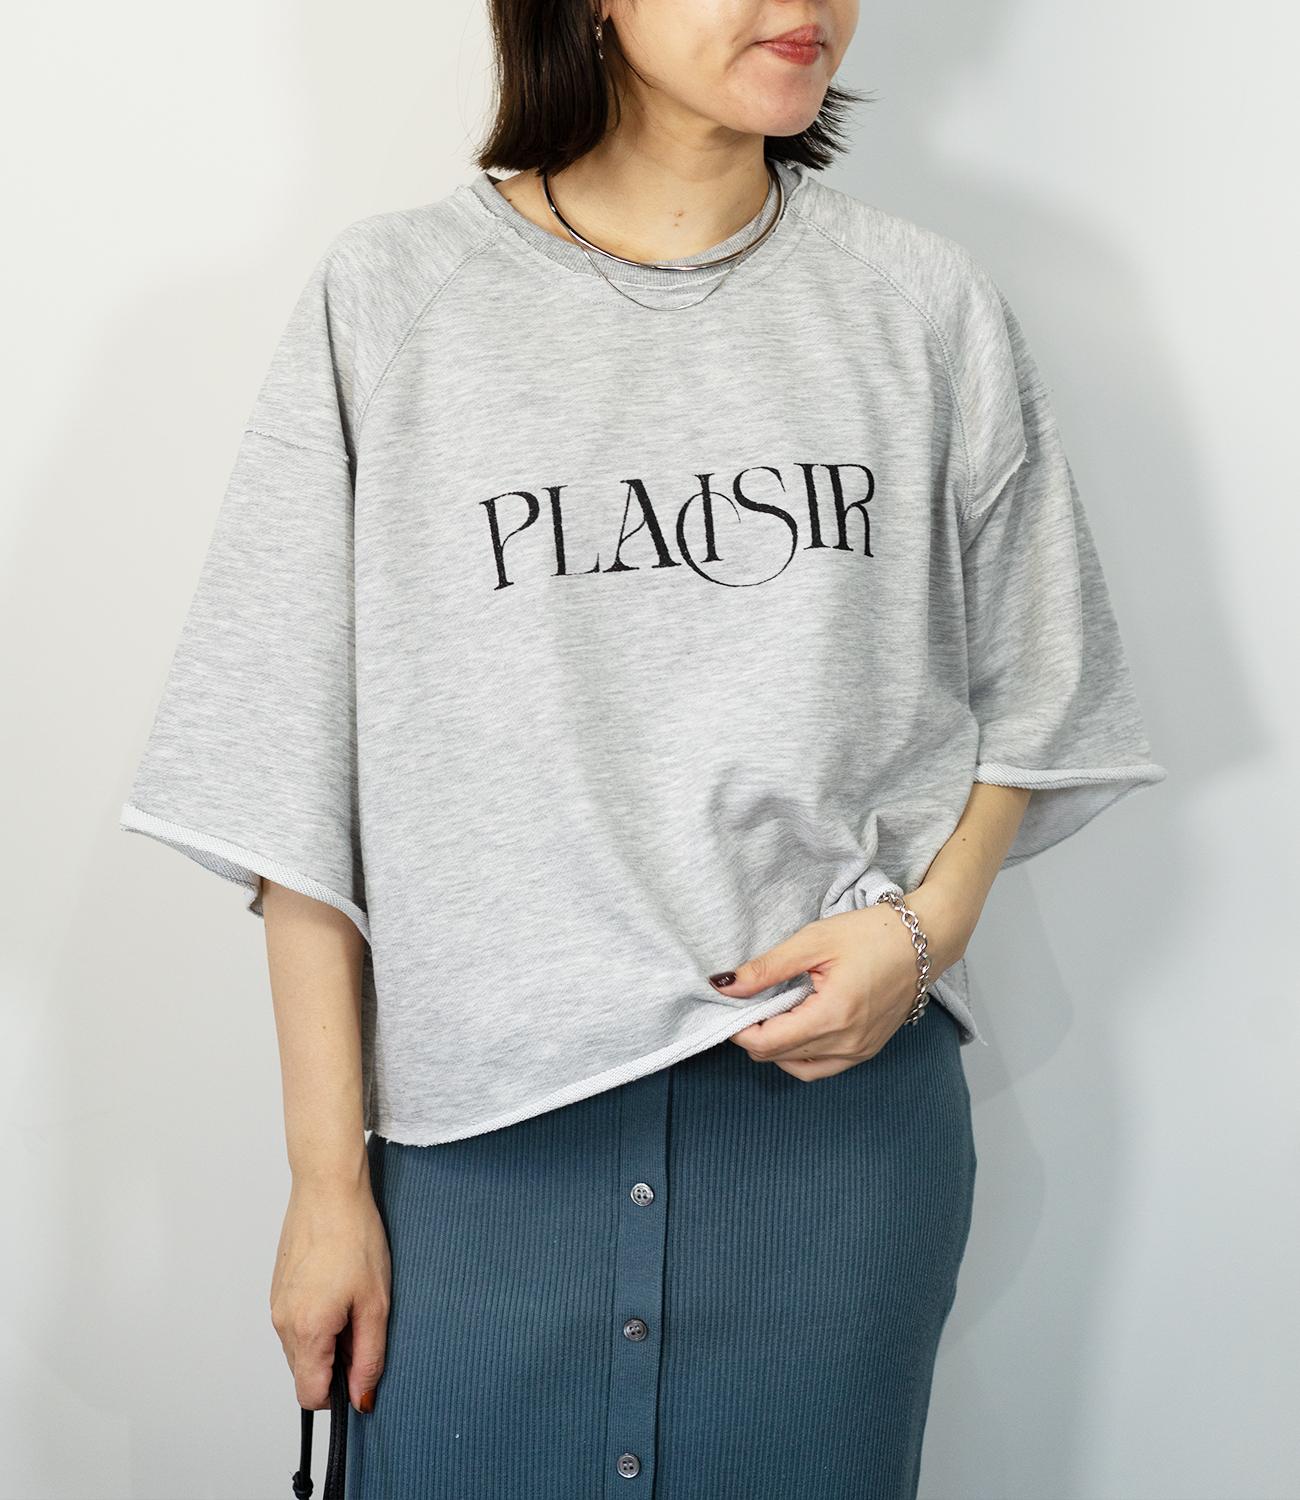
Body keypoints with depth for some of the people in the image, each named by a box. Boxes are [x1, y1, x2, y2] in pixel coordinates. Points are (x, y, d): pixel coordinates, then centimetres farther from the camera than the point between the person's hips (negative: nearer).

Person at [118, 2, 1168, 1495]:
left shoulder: (929, 306, 4)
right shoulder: (386, 299, -2)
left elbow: (1029, 699, 11)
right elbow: (299, 772, -2)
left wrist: (925, 926, -8)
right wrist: (327, 1181, -4)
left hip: (841, 1101, 2)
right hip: (479, 1124, -1)